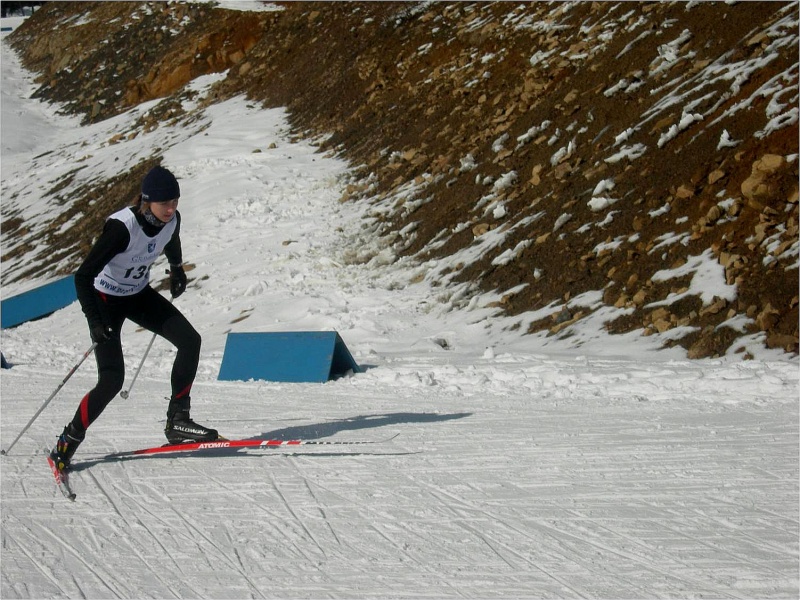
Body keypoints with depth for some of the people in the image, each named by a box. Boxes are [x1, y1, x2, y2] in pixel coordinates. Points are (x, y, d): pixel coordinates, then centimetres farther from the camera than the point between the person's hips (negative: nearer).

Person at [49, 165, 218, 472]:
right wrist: (95, 321, -36)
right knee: (112, 380, -15)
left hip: (140, 295, 6)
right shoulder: (121, 228, -33)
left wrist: (177, 270, 28)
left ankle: (177, 420, 2)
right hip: (106, 299, -6)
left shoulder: (171, 220, -15)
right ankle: (67, 443, 1)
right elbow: (83, 276, -30)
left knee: (190, 341, -8)